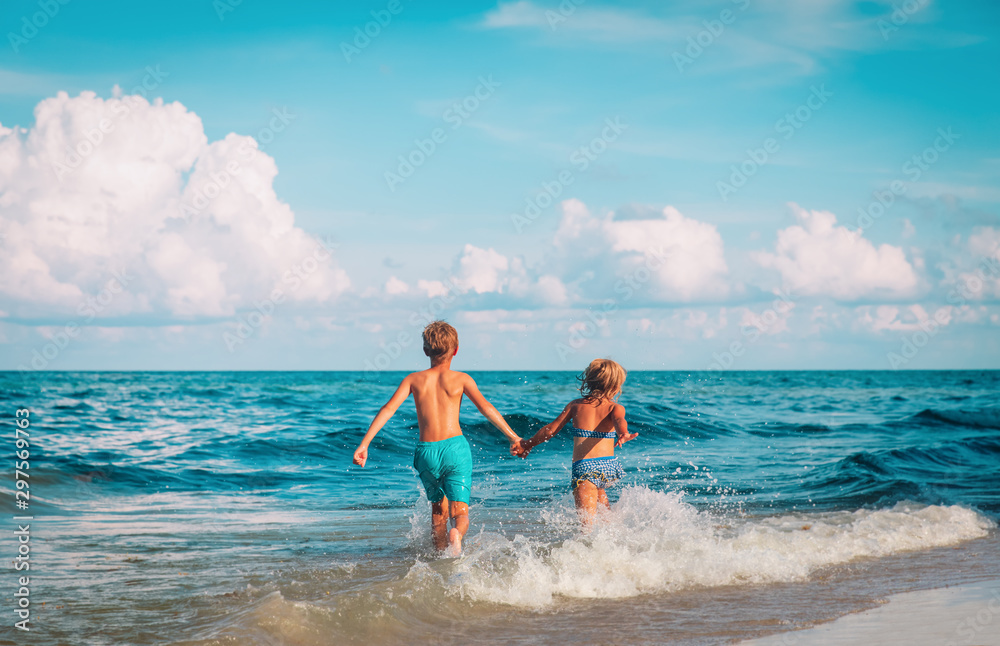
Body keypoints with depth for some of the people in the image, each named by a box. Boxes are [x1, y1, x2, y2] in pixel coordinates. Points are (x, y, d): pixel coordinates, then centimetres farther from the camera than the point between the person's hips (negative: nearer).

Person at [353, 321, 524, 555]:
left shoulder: (413, 379, 8)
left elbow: (388, 409, -2)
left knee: (438, 507, 25)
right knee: (459, 511, -6)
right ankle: (456, 533, -39)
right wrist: (513, 437, -6)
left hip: (426, 452, 3)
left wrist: (364, 444, -5)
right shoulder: (460, 379, 4)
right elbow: (486, 408, -7)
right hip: (455, 448, -2)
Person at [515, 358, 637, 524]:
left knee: (588, 521, -13)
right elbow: (619, 422, -15)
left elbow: (550, 430, 15)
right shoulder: (615, 407, 9)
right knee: (599, 490, 39)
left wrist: (528, 445, 30)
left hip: (583, 466, -2)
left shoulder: (575, 405, 14)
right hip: (609, 466, 2)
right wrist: (623, 434, -38)